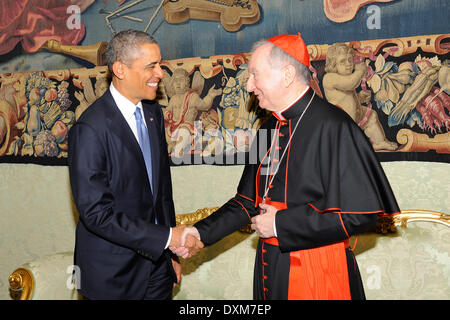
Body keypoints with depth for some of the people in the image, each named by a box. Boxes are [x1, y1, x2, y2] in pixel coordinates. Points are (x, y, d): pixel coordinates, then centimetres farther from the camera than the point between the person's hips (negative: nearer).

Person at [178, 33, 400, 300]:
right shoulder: (270, 129, 8)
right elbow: (250, 201, 15)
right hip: (270, 269, 7)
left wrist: (280, 224, -18)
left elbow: (359, 214, -23)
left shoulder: (333, 127, -18)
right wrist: (202, 232, 3)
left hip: (318, 277, -7)